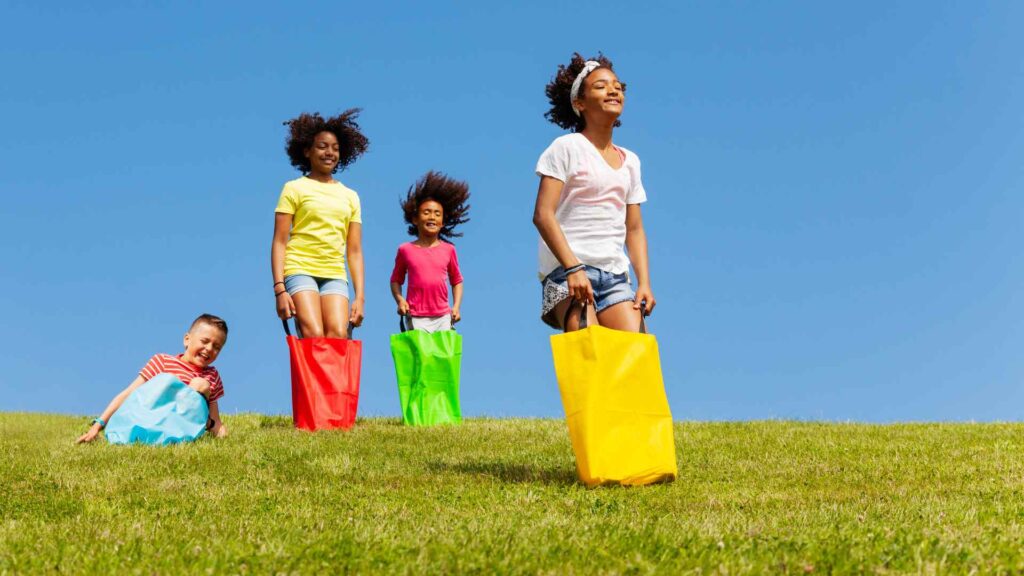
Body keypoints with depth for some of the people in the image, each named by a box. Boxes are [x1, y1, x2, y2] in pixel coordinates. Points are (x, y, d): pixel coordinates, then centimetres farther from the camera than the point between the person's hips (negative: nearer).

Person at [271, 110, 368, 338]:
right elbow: (279, 242, 2)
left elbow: (355, 251, 16)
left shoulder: (350, 196, 18)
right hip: (301, 270, -3)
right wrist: (279, 289, -9)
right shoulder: (295, 188, 8)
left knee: (338, 337, -18)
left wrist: (359, 296, 7)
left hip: (335, 276, 3)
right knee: (314, 338, -21)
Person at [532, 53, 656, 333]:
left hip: (615, 275, 6)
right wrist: (573, 268, -18)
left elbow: (634, 229, 19)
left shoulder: (630, 161, 20)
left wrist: (644, 282, 5)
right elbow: (543, 215, -7)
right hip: (568, 272, -6)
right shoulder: (567, 147, 2)